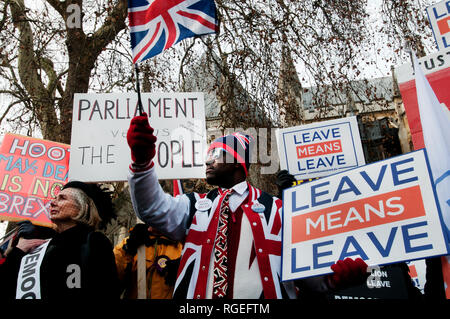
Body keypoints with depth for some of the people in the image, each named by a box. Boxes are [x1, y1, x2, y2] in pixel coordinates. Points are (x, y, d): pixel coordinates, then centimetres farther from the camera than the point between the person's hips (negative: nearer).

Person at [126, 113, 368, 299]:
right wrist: (141, 162, -18)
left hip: (263, 292, -2)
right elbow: (155, 209, -3)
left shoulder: (276, 210, 8)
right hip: (200, 293, 2)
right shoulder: (196, 206, 12)